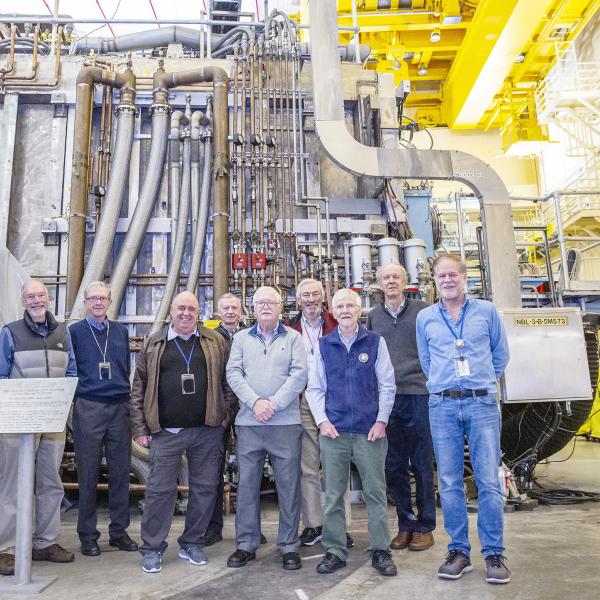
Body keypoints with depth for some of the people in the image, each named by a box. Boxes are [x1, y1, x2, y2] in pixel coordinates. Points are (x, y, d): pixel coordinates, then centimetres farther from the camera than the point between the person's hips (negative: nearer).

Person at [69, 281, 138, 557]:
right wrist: (72, 398, -2)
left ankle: (119, 531, 19)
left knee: (120, 472, 7)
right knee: (88, 474, 3)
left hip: (120, 408, 3)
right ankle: (88, 535, 17)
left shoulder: (120, 330, 12)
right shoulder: (75, 332, 2)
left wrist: (128, 401, 12)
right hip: (88, 408, -3)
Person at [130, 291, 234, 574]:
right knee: (160, 489, 4)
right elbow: (138, 389, 7)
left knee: (205, 488, 9)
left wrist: (224, 413, 0)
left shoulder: (216, 342, 6)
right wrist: (140, 429, 2)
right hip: (165, 433, -1)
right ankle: (152, 548, 21)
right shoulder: (152, 344, 6)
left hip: (207, 431, 1)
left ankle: (191, 543, 27)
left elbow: (228, 381, 9)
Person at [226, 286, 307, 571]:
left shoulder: (293, 338, 7)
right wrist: (255, 402, -11)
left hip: (285, 422, -1)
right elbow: (233, 373, 3)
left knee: (288, 484, 4)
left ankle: (289, 546, 17)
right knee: (247, 483, 7)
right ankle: (246, 544, 21)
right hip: (248, 422, 2)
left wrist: (274, 404, -12)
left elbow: (299, 375, -3)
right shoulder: (241, 338, 12)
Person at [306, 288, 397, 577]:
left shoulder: (375, 342, 3)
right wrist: (322, 421, -2)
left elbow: (387, 385, 4)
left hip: (369, 431, -1)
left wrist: (382, 421, -3)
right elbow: (314, 388, 8)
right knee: (333, 495, 7)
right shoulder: (323, 345, 7)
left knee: (375, 492, 5)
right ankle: (335, 551, 21)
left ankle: (380, 551, 19)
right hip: (333, 431, 1)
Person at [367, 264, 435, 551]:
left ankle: (425, 527, 18)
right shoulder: (373, 317, 11)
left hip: (418, 394, -3)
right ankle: (405, 525, 23)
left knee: (422, 464, 5)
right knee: (394, 466, 10)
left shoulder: (422, 310, 3)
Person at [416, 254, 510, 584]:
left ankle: (493, 554, 13)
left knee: (489, 481, -1)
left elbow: (501, 354, 14)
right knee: (449, 483, 6)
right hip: (443, 407, 2)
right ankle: (459, 551, 18)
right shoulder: (425, 318, 9)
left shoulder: (486, 311, 6)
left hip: (482, 404, -1)